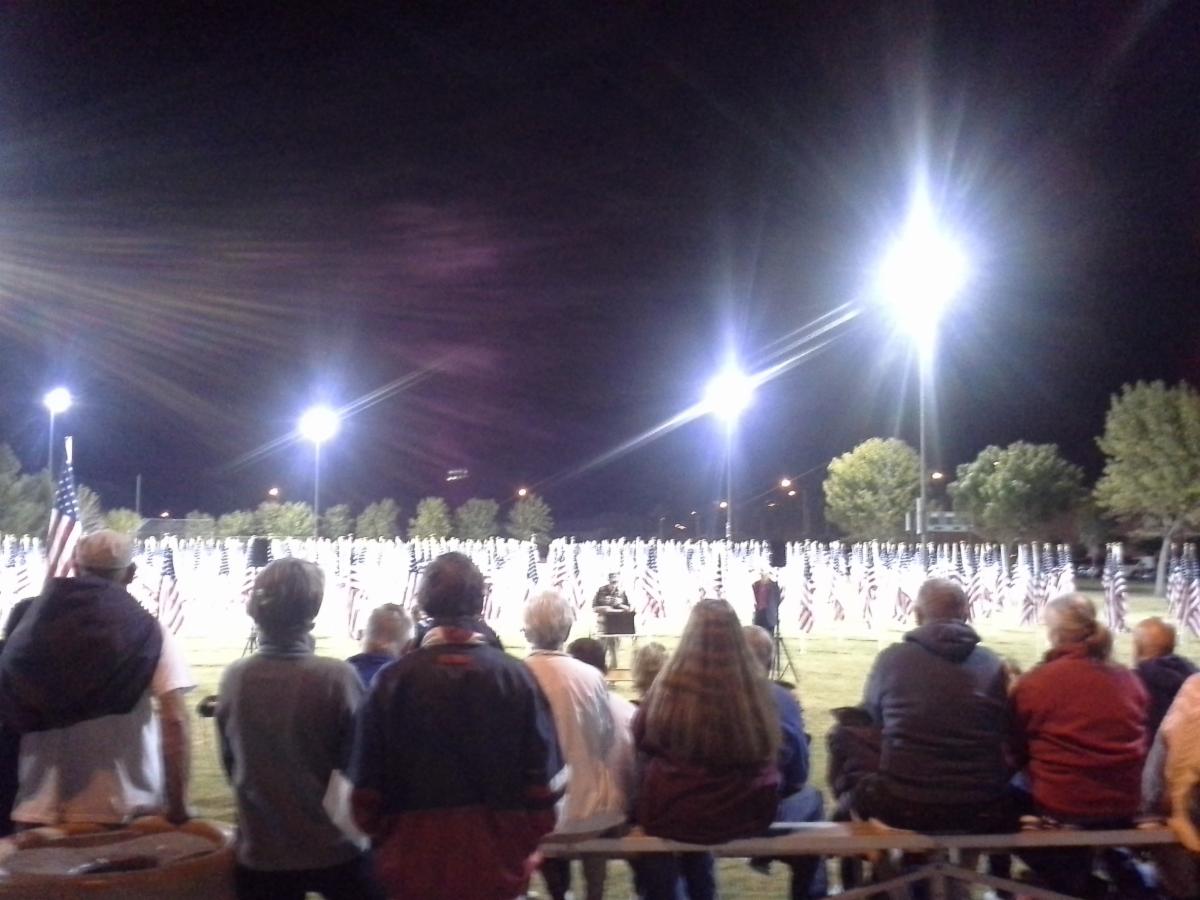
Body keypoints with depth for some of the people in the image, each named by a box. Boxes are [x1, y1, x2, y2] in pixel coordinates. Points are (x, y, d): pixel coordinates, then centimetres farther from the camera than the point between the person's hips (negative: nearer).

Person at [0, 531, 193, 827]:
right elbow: (175, 722, -12)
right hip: (126, 812, -2)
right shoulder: (148, 632, -4)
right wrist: (178, 806, -7)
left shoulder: (34, 626, 3)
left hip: (42, 812, 3)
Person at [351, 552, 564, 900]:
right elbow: (543, 775, -6)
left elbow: (367, 781, -4)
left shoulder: (393, 680, -7)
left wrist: (382, 839, 13)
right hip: (497, 861, 0)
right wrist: (527, 842, 9)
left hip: (413, 861, 0)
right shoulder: (516, 677, -8)